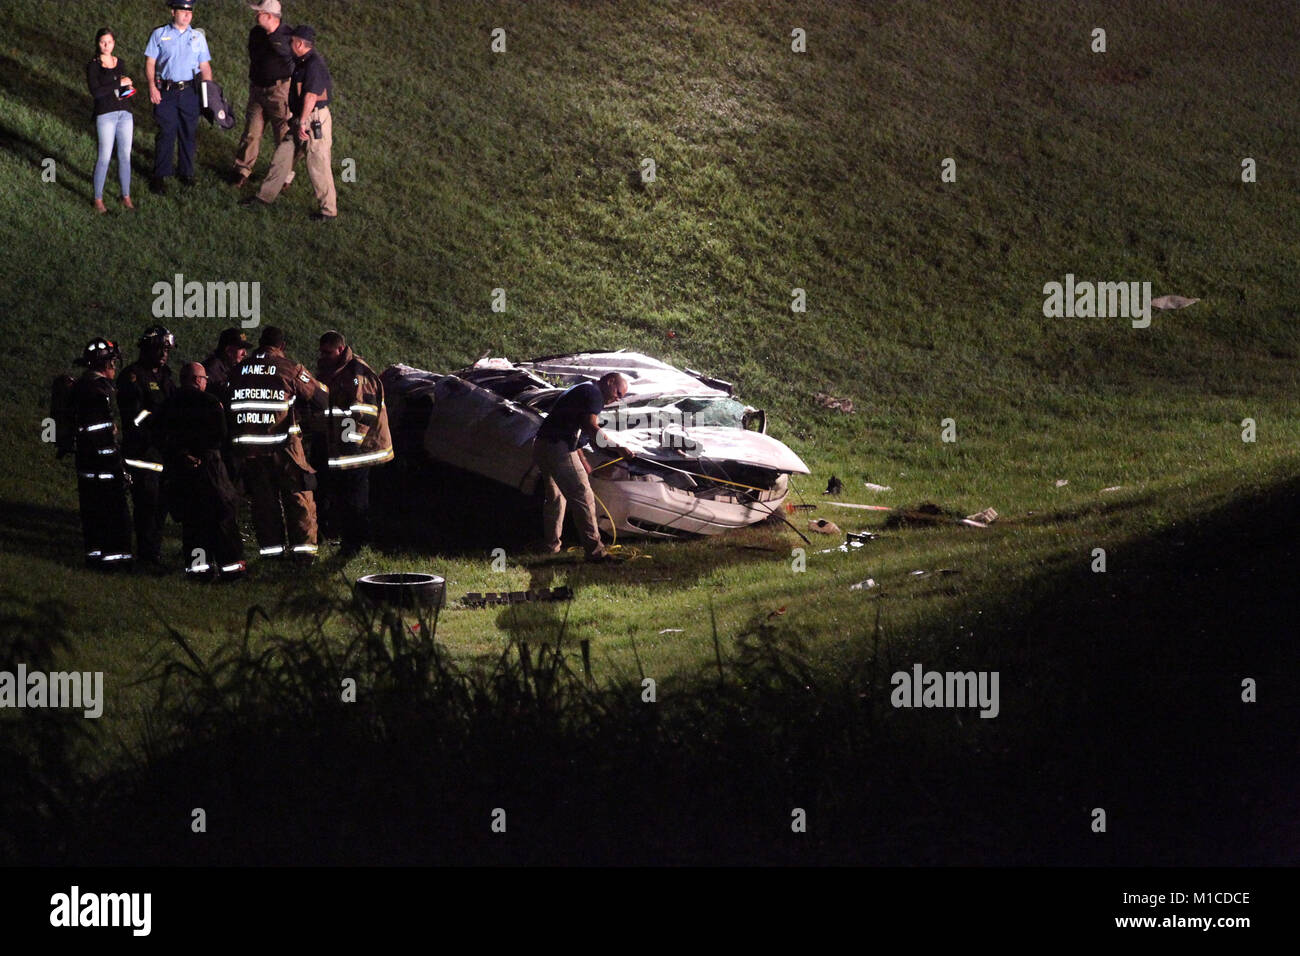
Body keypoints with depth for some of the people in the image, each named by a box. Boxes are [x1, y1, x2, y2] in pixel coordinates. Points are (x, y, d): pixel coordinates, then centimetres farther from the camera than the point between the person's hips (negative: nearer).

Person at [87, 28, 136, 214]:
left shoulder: (119, 63, 13)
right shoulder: (93, 66, -4)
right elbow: (96, 91, -16)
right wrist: (119, 83, -15)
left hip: (125, 114, 5)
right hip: (105, 115, -5)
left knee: (125, 156, 8)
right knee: (104, 158, -5)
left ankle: (126, 197, 18)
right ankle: (98, 199, 5)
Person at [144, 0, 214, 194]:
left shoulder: (198, 37, 9)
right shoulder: (160, 34, 2)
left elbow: (205, 67, 11)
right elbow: (150, 63, 2)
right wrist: (152, 87, -9)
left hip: (189, 91, 2)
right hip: (165, 91, -2)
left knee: (189, 133, 7)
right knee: (166, 133, -4)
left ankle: (187, 172, 21)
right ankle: (160, 176, 4)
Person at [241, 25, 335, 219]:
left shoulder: (314, 64, -20)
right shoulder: (302, 62, 12)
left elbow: (311, 96, -24)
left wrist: (302, 122, -25)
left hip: (315, 121, -10)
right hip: (300, 120, 10)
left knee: (318, 166, -3)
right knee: (281, 157, 14)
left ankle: (329, 210, 6)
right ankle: (265, 196, 25)